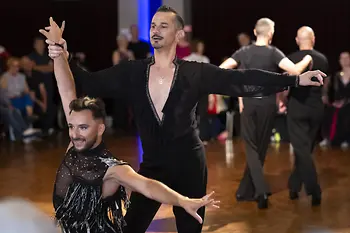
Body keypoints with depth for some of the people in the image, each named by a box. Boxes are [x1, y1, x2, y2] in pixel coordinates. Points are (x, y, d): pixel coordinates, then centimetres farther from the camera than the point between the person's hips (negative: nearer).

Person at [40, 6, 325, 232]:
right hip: (152, 164, 2)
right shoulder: (132, 72, 0)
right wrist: (64, 58, -22)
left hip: (189, 164, -2)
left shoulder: (195, 73, -7)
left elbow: (243, 80, -10)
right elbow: (91, 84, -6)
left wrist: (294, 79, -15)